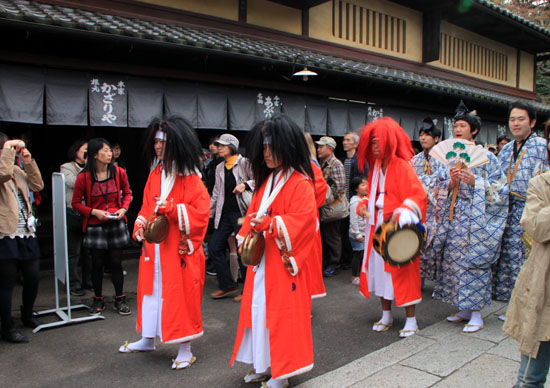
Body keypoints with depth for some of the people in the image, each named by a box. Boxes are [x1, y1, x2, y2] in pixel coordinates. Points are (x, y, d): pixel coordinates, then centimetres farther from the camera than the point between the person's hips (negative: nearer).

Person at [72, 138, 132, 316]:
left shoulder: (119, 172, -4)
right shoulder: (84, 177, -9)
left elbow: (127, 193, 10)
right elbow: (76, 203, -1)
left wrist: (124, 209, -8)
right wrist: (94, 212, -15)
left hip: (116, 224, 1)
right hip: (95, 226, -1)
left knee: (116, 262, 6)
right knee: (97, 264, 9)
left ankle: (119, 299, 20)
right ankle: (98, 300, 26)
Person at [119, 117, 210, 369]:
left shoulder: (190, 179, -11)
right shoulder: (155, 175, 9)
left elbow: (201, 212, -17)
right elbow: (147, 206, 16)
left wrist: (171, 207, -23)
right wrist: (140, 225, 0)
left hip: (179, 249, -6)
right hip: (154, 248, 7)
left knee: (181, 293, 1)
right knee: (151, 290, 17)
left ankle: (185, 350, 16)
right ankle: (148, 340, 37)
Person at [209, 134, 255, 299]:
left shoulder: (244, 163, -3)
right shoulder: (219, 168, 17)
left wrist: (245, 184, -21)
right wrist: (208, 213, 18)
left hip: (241, 213, -7)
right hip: (224, 214, 7)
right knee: (213, 248, 2)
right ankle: (228, 285, 15)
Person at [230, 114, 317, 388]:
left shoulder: (300, 184, -12)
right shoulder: (265, 179, 12)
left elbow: (302, 222, -20)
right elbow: (254, 212, 15)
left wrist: (269, 223, -27)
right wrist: (248, 236, -1)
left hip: (284, 262, -7)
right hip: (262, 260, 8)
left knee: (282, 312, 1)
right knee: (260, 309, 14)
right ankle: (264, 364, 30)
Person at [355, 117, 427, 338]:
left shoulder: (402, 166, -11)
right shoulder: (375, 167, 12)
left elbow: (418, 195, -17)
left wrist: (403, 212, -32)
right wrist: (364, 204, 4)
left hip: (398, 228, -7)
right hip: (378, 227, 7)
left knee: (402, 272, -2)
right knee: (380, 268, 11)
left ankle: (411, 320, 11)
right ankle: (386, 315, 25)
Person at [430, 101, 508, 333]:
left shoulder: (485, 156, -2)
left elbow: (499, 188, -5)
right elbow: (441, 190, 12)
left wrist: (475, 182, -17)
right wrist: (451, 182, -8)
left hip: (476, 218, -5)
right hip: (454, 217, 5)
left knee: (473, 261, -5)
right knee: (454, 259, 7)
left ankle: (476, 315, 6)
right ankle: (464, 310, 21)